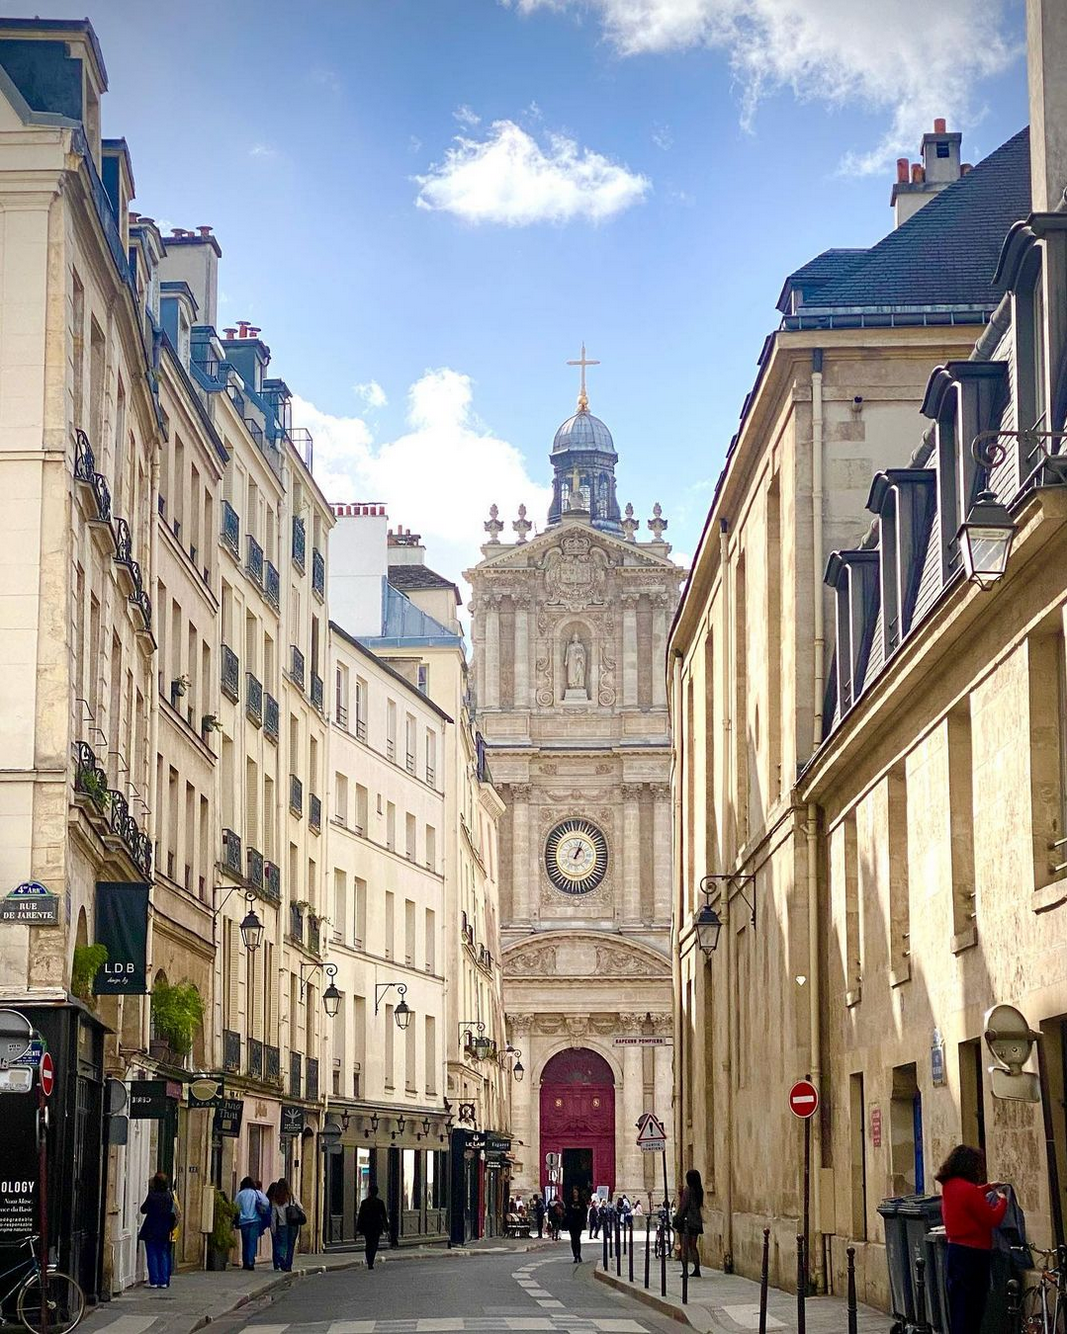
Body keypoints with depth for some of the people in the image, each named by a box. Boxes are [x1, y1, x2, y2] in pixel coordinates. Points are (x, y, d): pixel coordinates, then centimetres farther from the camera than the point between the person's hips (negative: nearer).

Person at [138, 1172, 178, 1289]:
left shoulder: (152, 1195, -13)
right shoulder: (169, 1196, -2)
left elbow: (143, 1209, -3)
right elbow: (173, 1213, 2)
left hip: (151, 1231, -4)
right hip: (164, 1230, 4)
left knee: (152, 1255, 2)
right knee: (163, 1255, 10)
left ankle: (154, 1281, 0)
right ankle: (163, 1281, 8)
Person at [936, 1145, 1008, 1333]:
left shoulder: (948, 1186, 6)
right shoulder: (968, 1190, -21)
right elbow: (992, 1219, -16)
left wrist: (988, 1188, 32)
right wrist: (1002, 1200, 0)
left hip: (954, 1249, 9)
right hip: (972, 1253, -9)